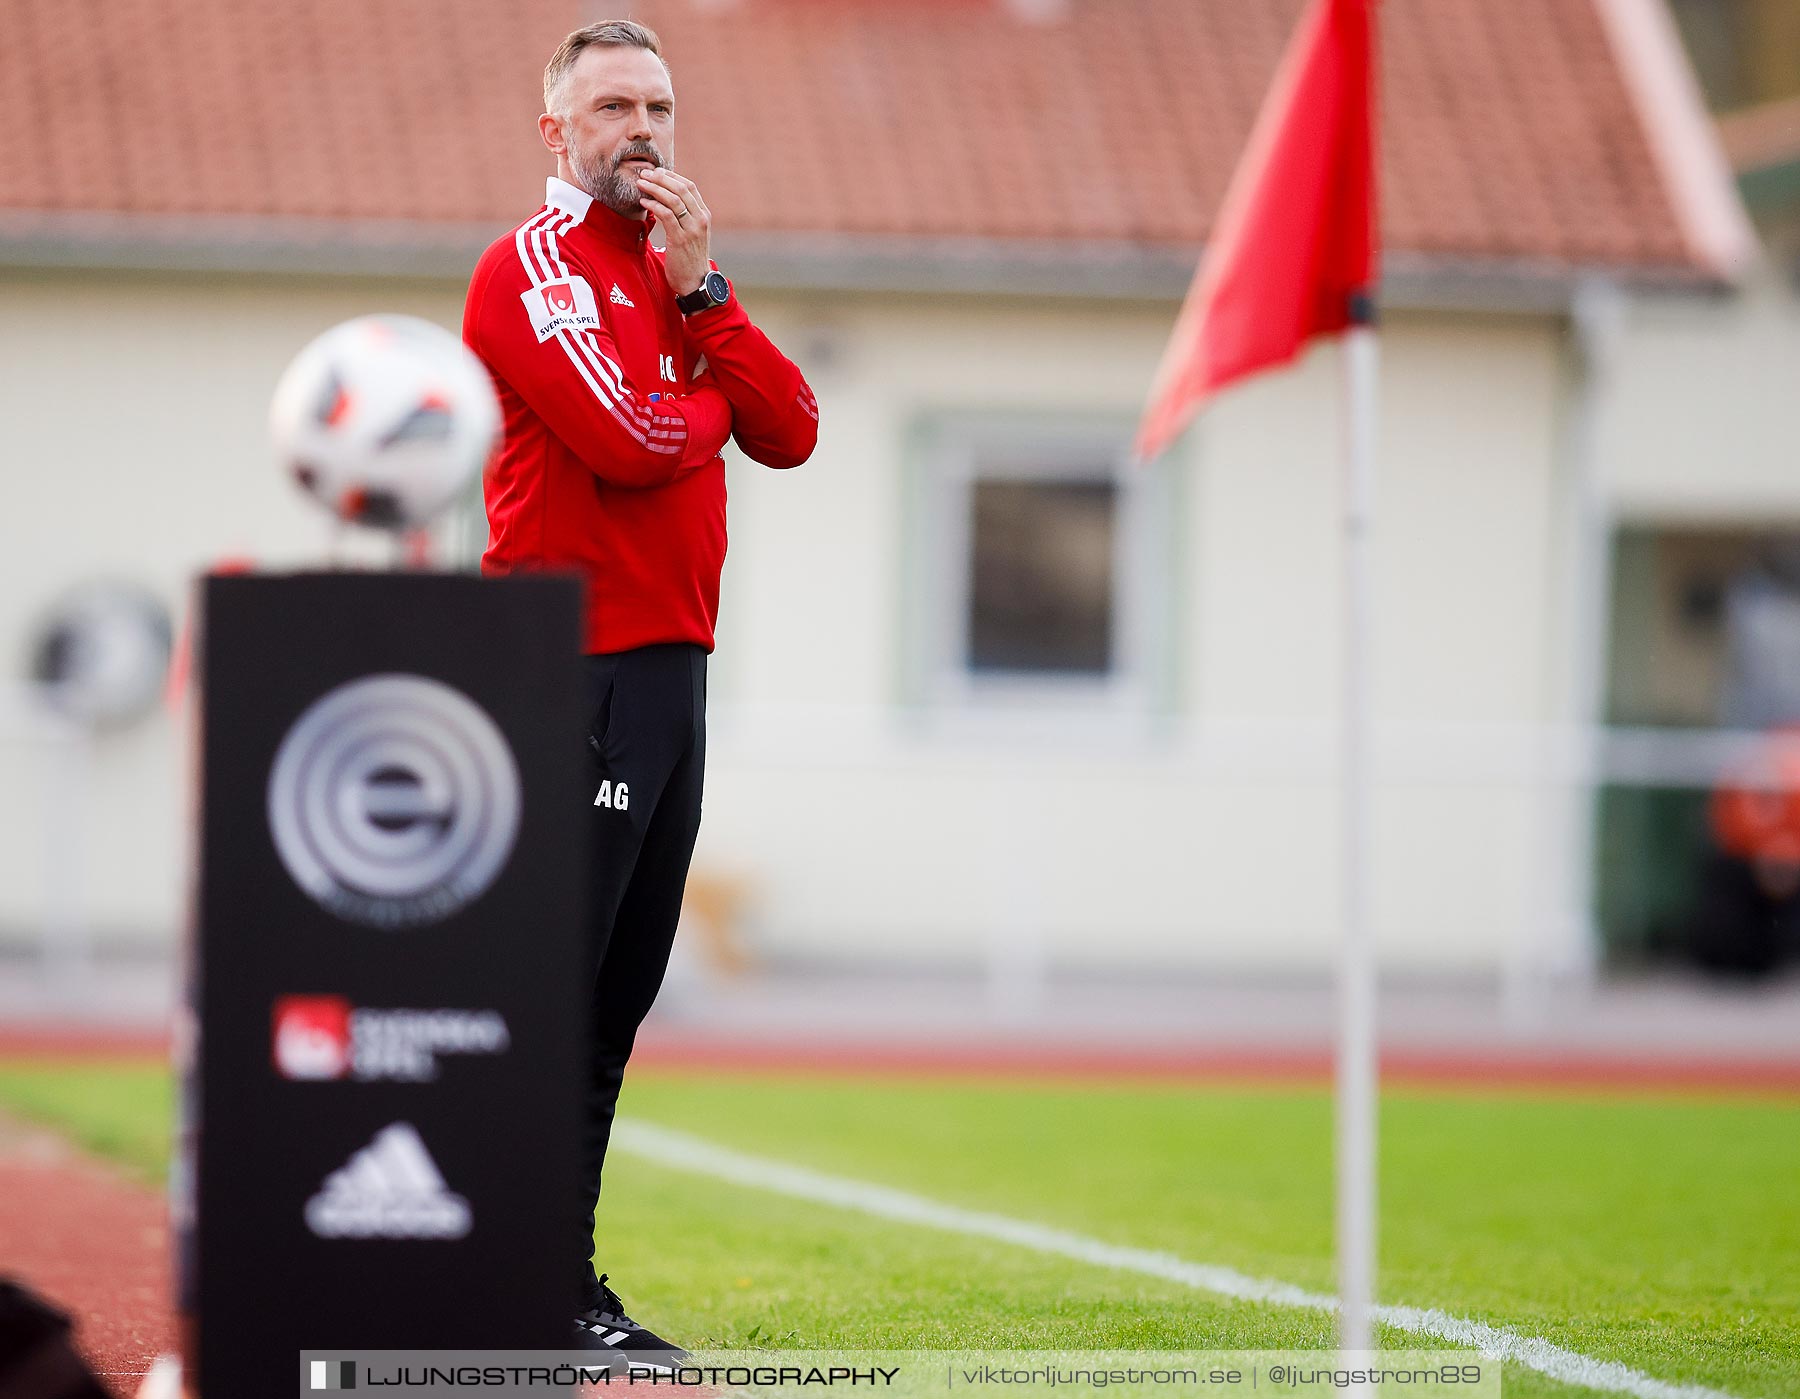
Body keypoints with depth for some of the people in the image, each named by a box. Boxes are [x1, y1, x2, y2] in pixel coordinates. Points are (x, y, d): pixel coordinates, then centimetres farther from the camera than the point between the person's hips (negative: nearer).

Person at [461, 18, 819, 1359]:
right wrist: (717, 395, 2)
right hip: (577, 674, -9)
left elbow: (790, 433, 8)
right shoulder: (535, 266, -6)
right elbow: (631, 439, -19)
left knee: (617, 996, 10)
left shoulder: (678, 279, 20)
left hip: (673, 669, 9)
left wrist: (704, 295, -1)